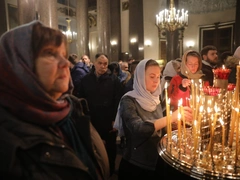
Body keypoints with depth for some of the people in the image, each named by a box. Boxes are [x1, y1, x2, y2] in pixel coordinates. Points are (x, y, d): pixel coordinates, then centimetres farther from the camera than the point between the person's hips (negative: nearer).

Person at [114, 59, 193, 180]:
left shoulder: (154, 99, 2)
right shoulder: (128, 101, -17)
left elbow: (158, 129, 9)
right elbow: (138, 129, -33)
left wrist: (177, 122, -7)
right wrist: (172, 117, -37)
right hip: (135, 165, -5)